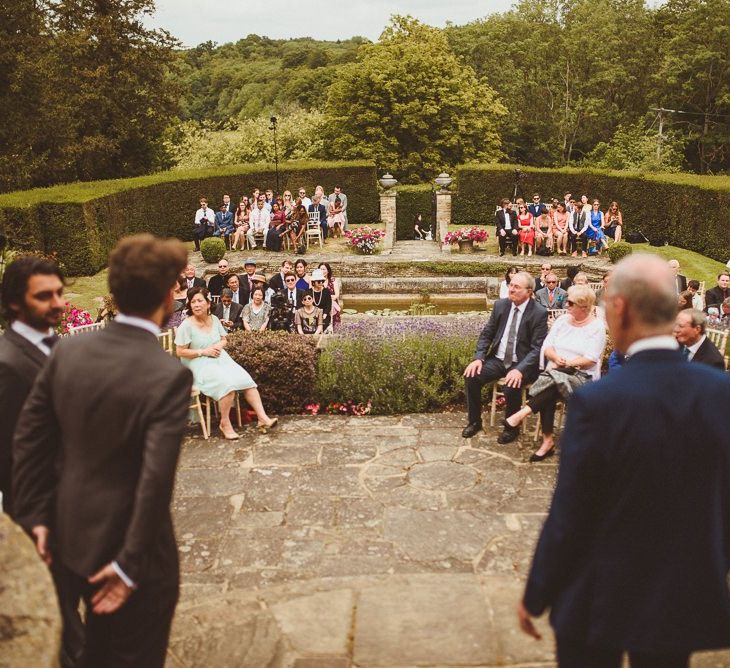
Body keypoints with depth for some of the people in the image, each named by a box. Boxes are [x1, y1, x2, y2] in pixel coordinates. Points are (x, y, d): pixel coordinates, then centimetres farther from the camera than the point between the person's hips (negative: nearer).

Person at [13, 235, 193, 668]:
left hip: (70, 539, 6)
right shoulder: (169, 376, -25)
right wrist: (132, 564, -16)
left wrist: (36, 516, 7)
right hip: (126, 549, -6)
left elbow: (29, 437, -1)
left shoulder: (69, 351, -6)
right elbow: (156, 480, -26)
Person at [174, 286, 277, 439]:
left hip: (220, 359, 6)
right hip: (200, 365, -6)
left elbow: (224, 340, 17)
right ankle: (225, 423, -13)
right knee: (228, 383, -31)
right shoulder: (186, 325, -10)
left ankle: (262, 417, -11)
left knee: (246, 380, -13)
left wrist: (219, 346, -7)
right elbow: (180, 352, -10)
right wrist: (203, 351, -16)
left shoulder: (214, 319, 6)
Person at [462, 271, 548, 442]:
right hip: (498, 359, 5)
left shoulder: (539, 313, -12)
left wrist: (520, 369, -30)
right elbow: (486, 334, 7)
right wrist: (479, 358, -9)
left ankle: (511, 427, -4)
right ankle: (475, 421, 3)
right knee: (471, 376, -18)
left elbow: (537, 348, -16)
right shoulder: (501, 305, 3)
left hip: (522, 363, -4)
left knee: (512, 385, -33)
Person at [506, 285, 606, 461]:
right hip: (556, 372, 3)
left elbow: (591, 359, -11)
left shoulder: (597, 326, -4)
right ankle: (547, 441, -25)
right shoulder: (562, 320, 11)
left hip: (582, 376, -3)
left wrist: (567, 364, -18)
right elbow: (547, 347, 6)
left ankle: (524, 412, -30)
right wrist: (556, 358, -15)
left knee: (555, 380, -35)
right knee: (549, 393, -30)